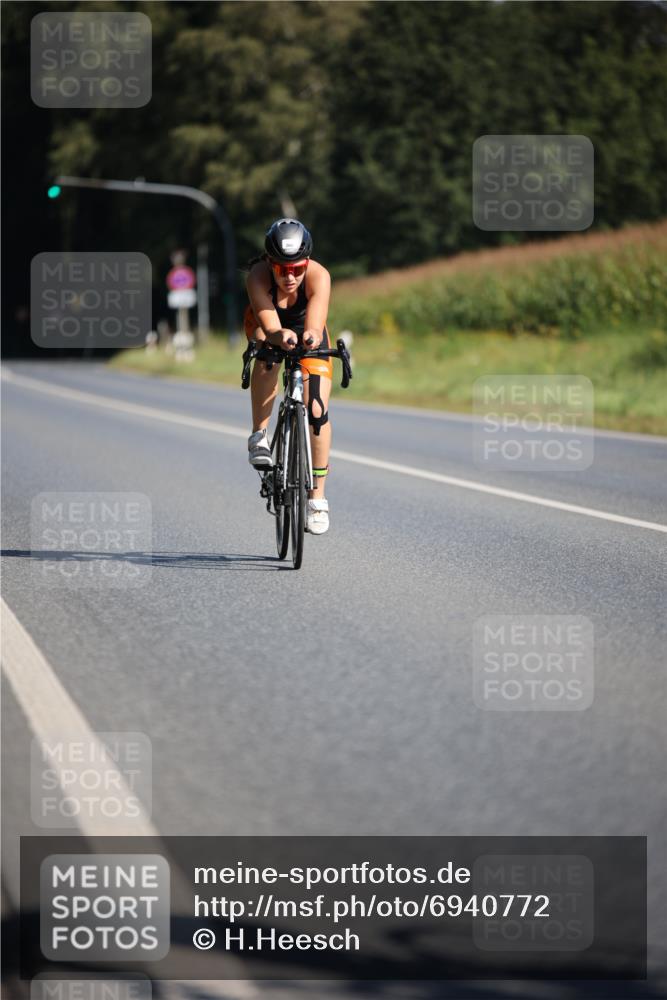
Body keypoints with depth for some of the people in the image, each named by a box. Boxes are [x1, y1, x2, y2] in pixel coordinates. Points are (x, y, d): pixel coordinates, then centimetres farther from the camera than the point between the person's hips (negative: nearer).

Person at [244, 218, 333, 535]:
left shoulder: (319, 275, -37)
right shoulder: (258, 276, -37)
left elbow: (315, 327, -48)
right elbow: (270, 328, -47)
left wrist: (311, 337, -71)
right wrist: (280, 337, -70)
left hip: (305, 326, 0)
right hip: (265, 323, 0)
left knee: (317, 409, -11)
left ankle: (317, 497, 2)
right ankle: (259, 436, -22)